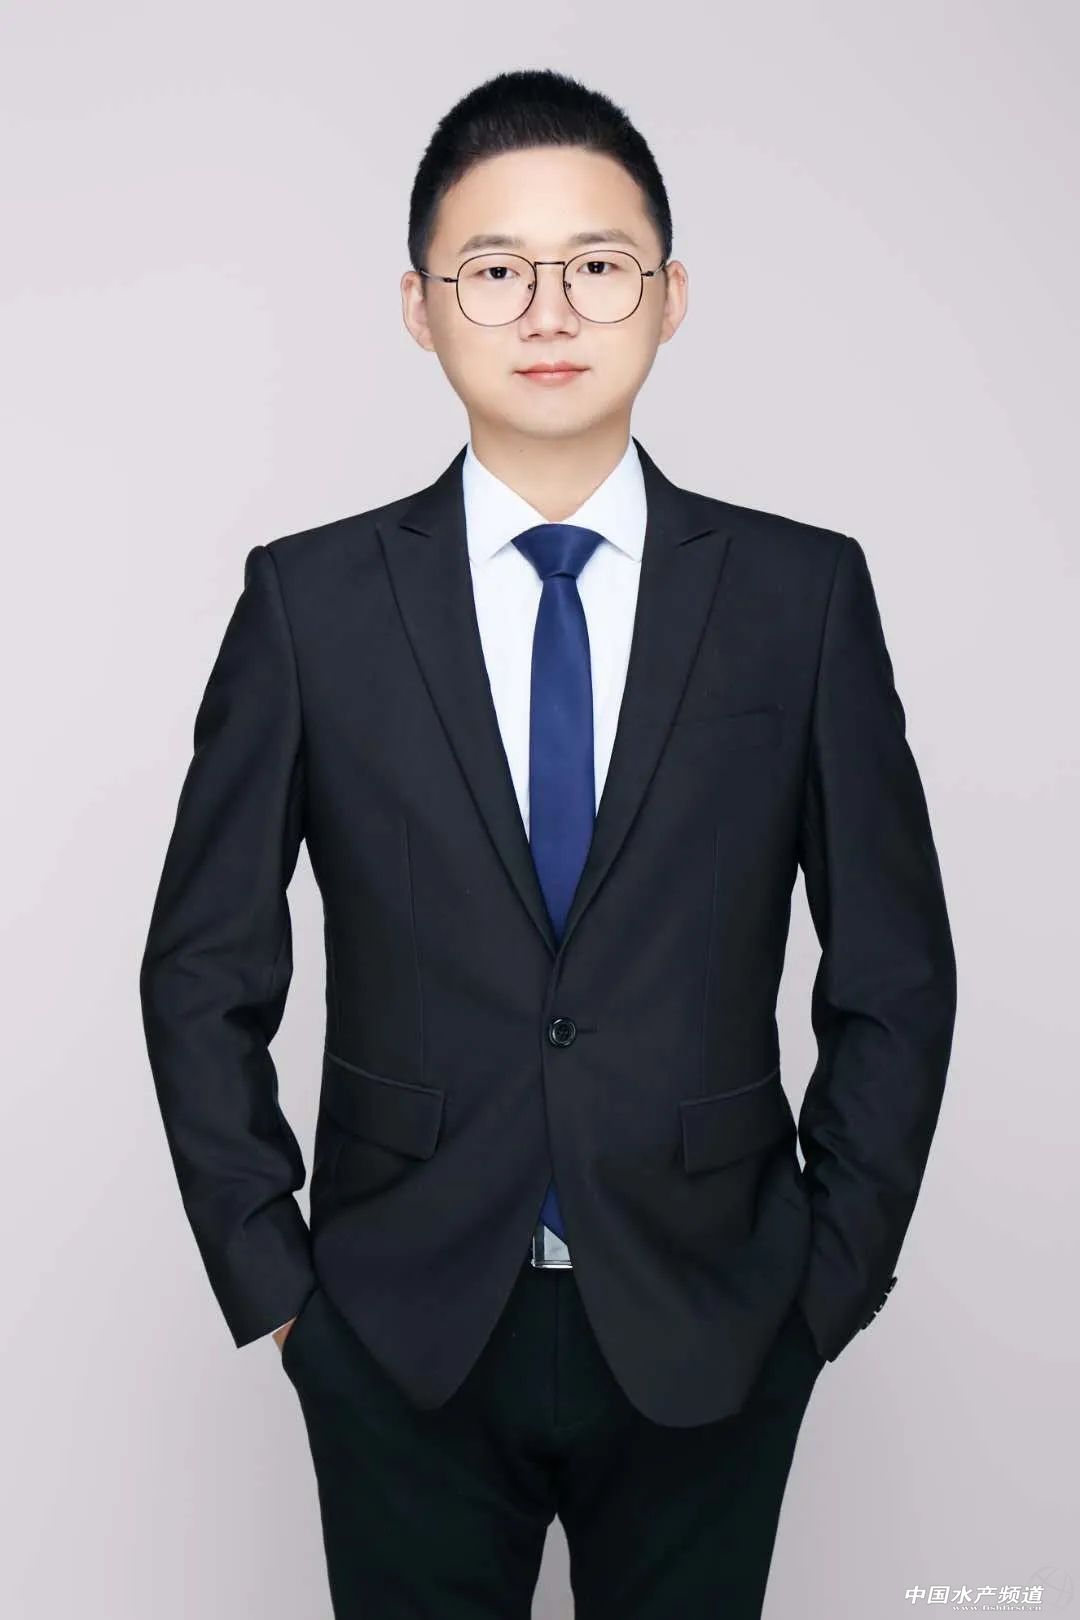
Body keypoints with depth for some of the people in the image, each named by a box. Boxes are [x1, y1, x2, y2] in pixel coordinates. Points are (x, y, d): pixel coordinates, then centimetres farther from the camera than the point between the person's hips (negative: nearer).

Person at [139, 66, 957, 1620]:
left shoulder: (805, 592, -3)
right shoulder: (311, 600, -3)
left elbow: (895, 975, 2)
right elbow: (203, 974, 2)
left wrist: (831, 1275, 0)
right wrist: (269, 1278, 0)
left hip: (708, 1339, 1)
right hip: (400, 1334, 0)